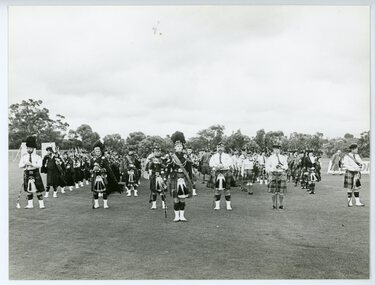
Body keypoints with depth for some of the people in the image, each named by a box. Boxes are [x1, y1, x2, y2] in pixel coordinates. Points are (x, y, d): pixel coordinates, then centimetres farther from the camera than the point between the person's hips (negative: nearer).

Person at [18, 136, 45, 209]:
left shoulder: (37, 157, -2)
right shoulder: (23, 157, 7)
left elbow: (39, 165, -14)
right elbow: (20, 165, 3)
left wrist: (31, 164, -24)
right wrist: (25, 164, -16)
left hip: (35, 173, -3)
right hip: (27, 173, 3)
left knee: (38, 189, -2)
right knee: (28, 190, 8)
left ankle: (41, 204, 2)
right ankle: (30, 204, 16)